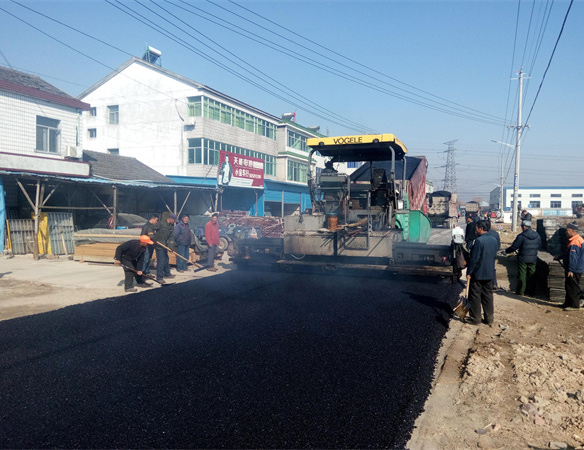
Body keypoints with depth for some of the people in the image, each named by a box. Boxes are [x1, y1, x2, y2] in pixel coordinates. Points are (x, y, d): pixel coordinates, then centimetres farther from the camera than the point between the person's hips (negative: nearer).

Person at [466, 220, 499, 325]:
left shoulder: (479, 240, -19)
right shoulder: (494, 240, 5)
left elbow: (474, 258, -18)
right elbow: (494, 256, 14)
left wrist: (469, 272, -12)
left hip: (478, 273, -7)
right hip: (489, 273, 7)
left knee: (475, 297, 3)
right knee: (488, 295, 13)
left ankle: (475, 318, 8)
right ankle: (489, 318, 18)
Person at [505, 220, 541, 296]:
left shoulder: (521, 236, -16)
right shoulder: (537, 236, 4)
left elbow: (514, 247, -14)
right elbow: (539, 247, 15)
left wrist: (506, 250, 1)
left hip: (523, 259, -5)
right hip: (533, 259, 5)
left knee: (522, 275, 3)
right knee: (531, 275, 13)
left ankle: (520, 291, 8)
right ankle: (531, 291, 18)